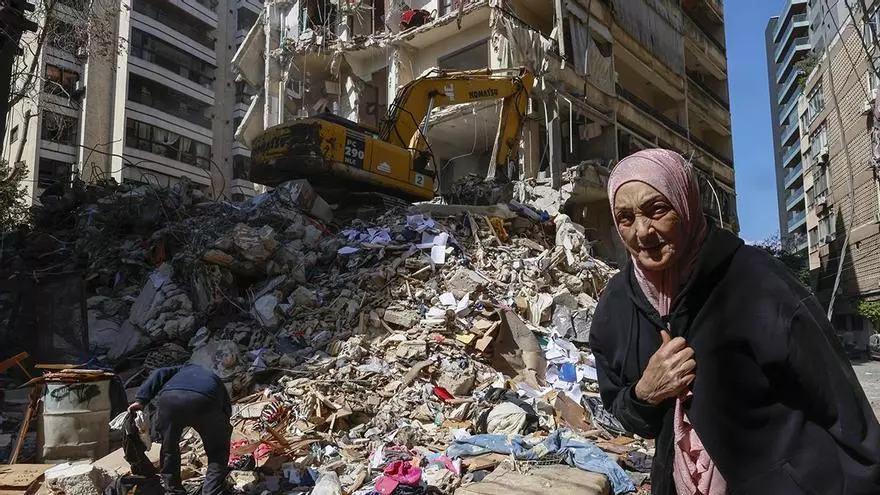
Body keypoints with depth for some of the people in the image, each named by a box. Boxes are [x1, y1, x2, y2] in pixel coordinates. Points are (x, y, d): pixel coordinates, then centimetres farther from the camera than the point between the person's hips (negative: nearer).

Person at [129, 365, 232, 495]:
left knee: (169, 447, 27)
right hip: (205, 401, -1)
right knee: (218, 453, 18)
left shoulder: (184, 370, 44)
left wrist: (141, 399, 14)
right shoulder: (216, 381, 41)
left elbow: (160, 374, 23)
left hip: (169, 398, 2)